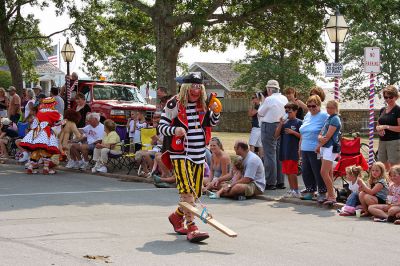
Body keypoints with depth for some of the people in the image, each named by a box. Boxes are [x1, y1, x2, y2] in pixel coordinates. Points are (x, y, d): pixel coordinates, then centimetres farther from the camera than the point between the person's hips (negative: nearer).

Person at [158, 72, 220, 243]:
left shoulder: (203, 104, 10)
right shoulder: (174, 104, -7)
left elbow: (212, 123, 22)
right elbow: (161, 126, -5)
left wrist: (215, 112, 1)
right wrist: (174, 130, -25)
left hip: (199, 154, 6)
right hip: (180, 154, -6)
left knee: (195, 193, 10)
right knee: (187, 190, -19)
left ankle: (177, 216, 35)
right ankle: (191, 228, -23)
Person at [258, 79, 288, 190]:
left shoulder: (269, 99, -14)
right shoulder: (284, 99, 7)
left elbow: (260, 113, -3)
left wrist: (264, 101, 6)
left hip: (269, 127, -7)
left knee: (269, 155, -4)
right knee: (279, 155, 13)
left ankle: (270, 183, -4)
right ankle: (280, 181, 17)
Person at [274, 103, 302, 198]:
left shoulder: (298, 122, -4)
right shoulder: (285, 122, 13)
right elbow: (276, 135, 8)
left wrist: (293, 132, -17)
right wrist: (280, 124, -2)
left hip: (293, 151, -7)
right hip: (284, 151, 7)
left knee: (292, 172, -6)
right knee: (287, 172, 10)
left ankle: (296, 191, 0)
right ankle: (291, 189, 18)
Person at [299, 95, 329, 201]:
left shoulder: (324, 116, -9)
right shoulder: (307, 116, 15)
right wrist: (300, 146, 20)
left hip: (316, 150, -8)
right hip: (305, 150, 8)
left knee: (318, 172, -3)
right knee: (306, 172, 12)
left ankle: (322, 193, 8)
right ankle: (309, 191, 23)